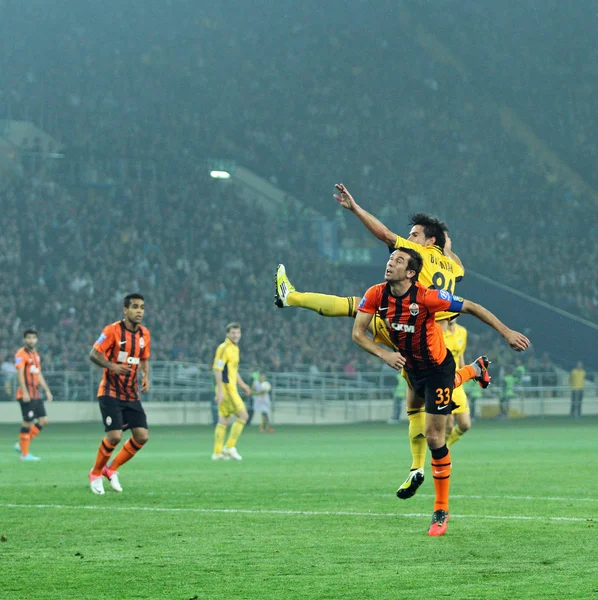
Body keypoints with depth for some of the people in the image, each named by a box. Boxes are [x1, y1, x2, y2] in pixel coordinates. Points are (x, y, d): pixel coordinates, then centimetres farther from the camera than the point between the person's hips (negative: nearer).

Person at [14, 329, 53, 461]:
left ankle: (21, 445, 15)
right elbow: (20, 374, -16)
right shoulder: (21, 354, -8)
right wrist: (24, 392, -23)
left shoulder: (35, 354, 19)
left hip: (36, 394, 9)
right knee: (28, 422, -7)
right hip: (26, 395, -9)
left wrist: (47, 390, 20)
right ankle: (24, 454, 0)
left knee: (43, 420, 6)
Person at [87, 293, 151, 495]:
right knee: (115, 436, -16)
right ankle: (96, 473, 9)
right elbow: (94, 354, -10)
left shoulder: (144, 334, 6)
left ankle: (111, 469, 16)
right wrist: (112, 366, -27)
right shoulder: (112, 330, -11)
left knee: (142, 436, -4)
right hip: (111, 393, -6)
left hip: (132, 394, 6)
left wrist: (146, 376, 0)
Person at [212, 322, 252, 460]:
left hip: (231, 388, 9)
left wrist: (242, 384, 22)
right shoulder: (223, 348, -13)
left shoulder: (235, 348, 15)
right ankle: (229, 447, -7)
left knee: (224, 421, 9)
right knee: (243, 415, -10)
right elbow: (217, 370, -19)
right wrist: (220, 390, -23)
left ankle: (217, 452, 11)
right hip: (226, 388, -9)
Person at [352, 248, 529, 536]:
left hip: (437, 368, -6)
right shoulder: (375, 295, -15)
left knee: (434, 436, -11)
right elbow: (358, 333, -10)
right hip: (410, 366, 6)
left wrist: (507, 333, -22)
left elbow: (471, 307, -21)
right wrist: (384, 354, -26)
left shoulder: (426, 297, -29)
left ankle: (441, 511, -2)